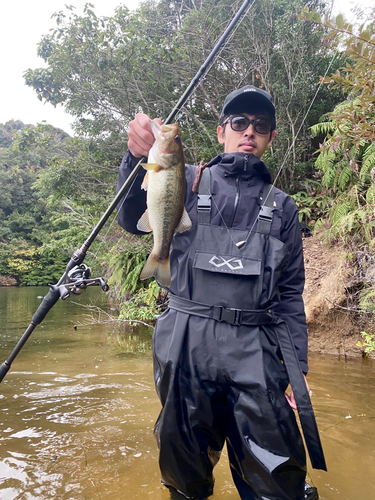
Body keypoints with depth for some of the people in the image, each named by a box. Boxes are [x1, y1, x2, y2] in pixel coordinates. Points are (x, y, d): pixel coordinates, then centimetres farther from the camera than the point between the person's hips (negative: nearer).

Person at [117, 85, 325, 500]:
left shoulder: (282, 208, 12)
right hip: (187, 344, 0)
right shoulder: (189, 182, 8)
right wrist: (138, 158, -22)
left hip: (254, 353, 1)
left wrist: (298, 368, 4)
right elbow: (133, 220, -5)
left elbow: (289, 294, 11)